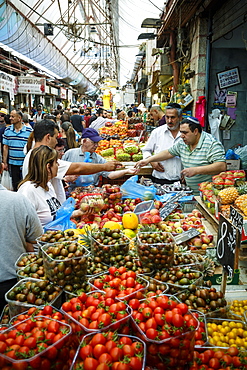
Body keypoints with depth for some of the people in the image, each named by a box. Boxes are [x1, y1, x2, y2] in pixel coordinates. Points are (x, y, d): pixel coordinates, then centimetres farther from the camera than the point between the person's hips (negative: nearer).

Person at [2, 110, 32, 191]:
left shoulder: (29, 131, -7)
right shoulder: (7, 130, 4)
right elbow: (5, 147, 6)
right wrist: (5, 162, 5)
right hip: (13, 163, 3)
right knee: (15, 185, 10)